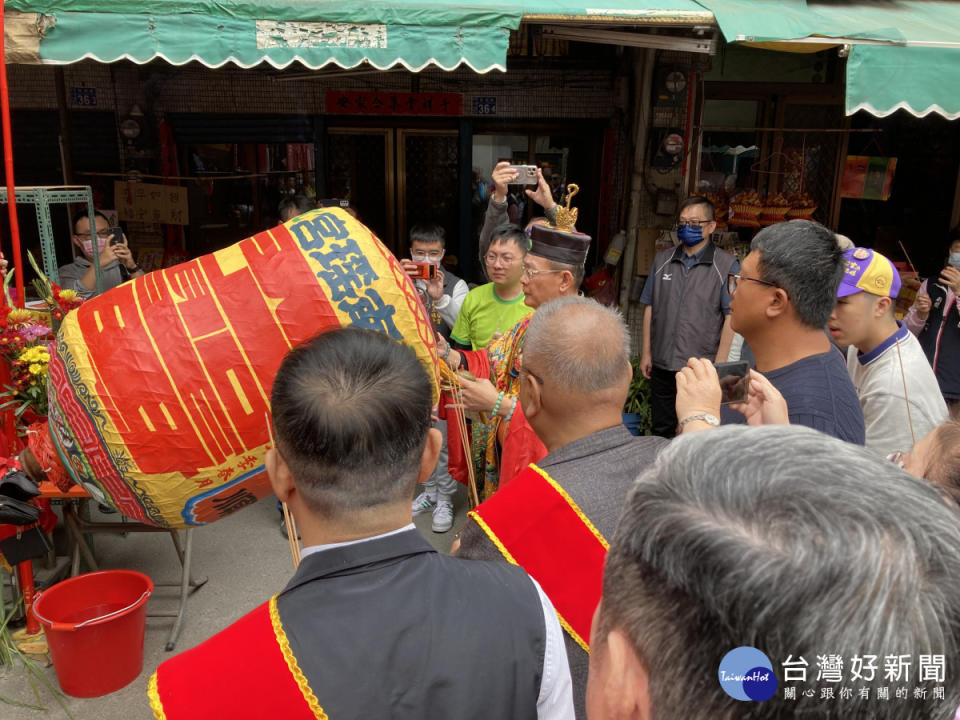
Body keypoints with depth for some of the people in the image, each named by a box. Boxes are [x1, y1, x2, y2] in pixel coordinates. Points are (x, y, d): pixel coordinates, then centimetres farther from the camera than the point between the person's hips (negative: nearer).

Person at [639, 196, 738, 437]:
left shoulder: (726, 265, -4)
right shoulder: (662, 260, 8)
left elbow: (730, 317, -6)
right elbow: (650, 308, 11)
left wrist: (718, 365, -10)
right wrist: (646, 353, 8)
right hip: (662, 363, 4)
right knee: (661, 431, 14)